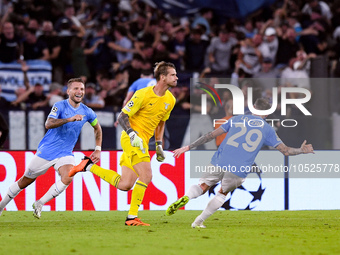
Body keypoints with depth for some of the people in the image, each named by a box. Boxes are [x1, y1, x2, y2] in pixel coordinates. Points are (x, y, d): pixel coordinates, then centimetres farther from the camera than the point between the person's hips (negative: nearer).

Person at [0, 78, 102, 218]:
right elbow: (48, 124, -31)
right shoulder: (60, 106, -13)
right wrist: (70, 119, -41)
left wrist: (97, 150, 13)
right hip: (46, 151, -3)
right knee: (26, 180, 9)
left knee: (67, 177, -26)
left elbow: (97, 128, 21)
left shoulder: (87, 112, 1)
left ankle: (39, 204, -10)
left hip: (65, 154, 3)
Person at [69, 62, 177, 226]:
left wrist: (159, 145, 18)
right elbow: (122, 116, -11)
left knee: (124, 185, 4)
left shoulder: (170, 100, 8)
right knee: (146, 176, -19)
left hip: (143, 141, 8)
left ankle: (89, 166, 17)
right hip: (131, 138, -8)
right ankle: (132, 217, -13)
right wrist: (132, 134, -26)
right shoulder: (143, 95, -14)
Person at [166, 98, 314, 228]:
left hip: (219, 163, 1)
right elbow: (286, 151, 12)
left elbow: (211, 135, 13)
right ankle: (199, 221, 15)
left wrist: (188, 147, 15)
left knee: (202, 187, 15)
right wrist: (301, 150, 33)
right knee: (222, 193, 23)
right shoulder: (267, 129, 14)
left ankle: (185, 198, -18)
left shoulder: (237, 119, 17)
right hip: (239, 170, -1)